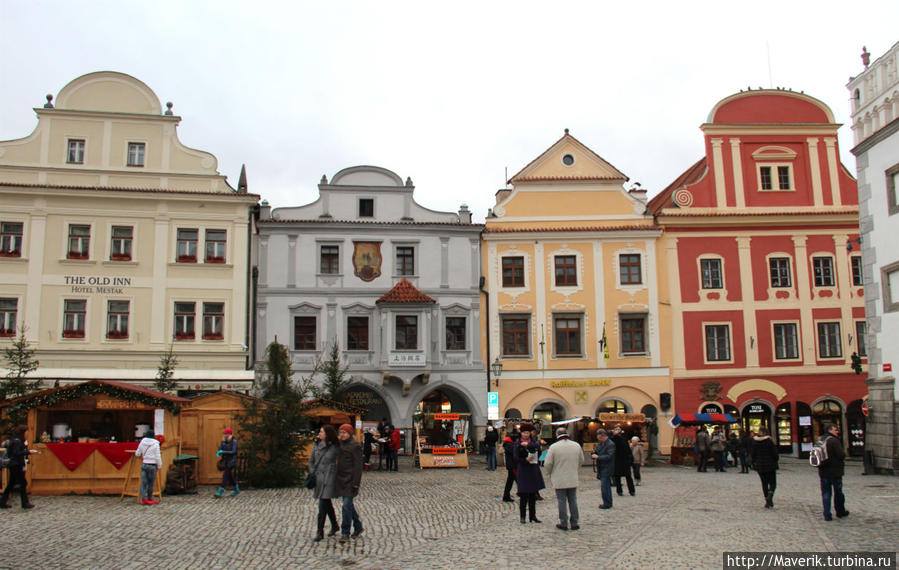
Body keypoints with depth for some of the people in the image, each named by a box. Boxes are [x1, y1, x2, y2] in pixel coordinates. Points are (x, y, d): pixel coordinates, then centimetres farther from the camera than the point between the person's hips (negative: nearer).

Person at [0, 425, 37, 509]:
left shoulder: (19, 440, 13)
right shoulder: (17, 441, -15)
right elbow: (16, 453, -24)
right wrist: (28, 452, -21)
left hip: (13, 465, 10)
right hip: (16, 466, -10)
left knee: (11, 484, 14)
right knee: (23, 483, -4)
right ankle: (25, 503, 1)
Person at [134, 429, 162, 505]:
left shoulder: (142, 443, 3)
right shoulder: (155, 444, -8)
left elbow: (137, 454, 12)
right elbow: (158, 457, -8)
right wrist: (159, 466, 1)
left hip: (144, 464, 3)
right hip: (152, 465, -3)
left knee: (144, 482, 5)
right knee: (151, 483, 7)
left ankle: (143, 498, 0)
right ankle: (150, 498, 15)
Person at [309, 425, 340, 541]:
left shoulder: (335, 447, -10)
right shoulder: (316, 444, 4)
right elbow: (311, 461, 13)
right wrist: (313, 474, 5)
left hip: (329, 478, -6)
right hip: (318, 477, 6)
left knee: (323, 505, -8)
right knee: (327, 503, 17)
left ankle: (320, 532, -2)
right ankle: (334, 526, 33)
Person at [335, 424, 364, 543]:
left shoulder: (355, 446, -12)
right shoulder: (340, 444, 11)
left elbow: (358, 466, -14)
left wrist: (356, 483, -17)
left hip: (350, 479, -8)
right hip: (341, 479, 8)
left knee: (347, 505, -9)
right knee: (348, 504, 15)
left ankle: (345, 533, -2)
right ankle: (358, 527, 30)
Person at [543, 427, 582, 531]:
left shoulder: (553, 447, -12)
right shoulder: (576, 446, 0)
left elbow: (547, 464, -9)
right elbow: (581, 461, 13)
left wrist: (551, 473, 10)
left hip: (559, 480, -3)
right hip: (573, 479, 3)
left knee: (562, 501, 5)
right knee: (573, 501, 12)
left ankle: (563, 524, 9)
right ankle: (574, 523, 16)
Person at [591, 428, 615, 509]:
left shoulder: (610, 444, -13)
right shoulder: (600, 443, 14)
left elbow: (609, 456, -20)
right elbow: (596, 453, 22)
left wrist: (598, 457, -19)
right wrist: (594, 452, -2)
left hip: (607, 468, -9)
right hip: (601, 468, 9)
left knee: (604, 486, -11)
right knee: (606, 485, 14)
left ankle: (607, 504, -6)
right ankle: (608, 503, 21)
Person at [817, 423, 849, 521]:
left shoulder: (819, 440, 7)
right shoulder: (834, 441, -16)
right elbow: (841, 455, -19)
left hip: (823, 472, 5)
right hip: (835, 471, -5)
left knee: (825, 493, 7)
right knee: (838, 492, 12)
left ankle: (827, 515, 4)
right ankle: (840, 512, 26)